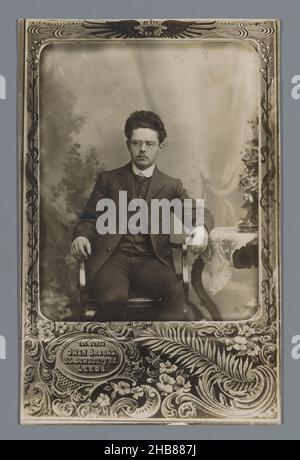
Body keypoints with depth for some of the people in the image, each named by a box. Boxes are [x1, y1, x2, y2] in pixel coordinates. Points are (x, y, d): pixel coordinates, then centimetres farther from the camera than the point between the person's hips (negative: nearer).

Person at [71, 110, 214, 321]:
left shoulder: (171, 186, 18)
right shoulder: (108, 179, 19)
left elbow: (201, 214, 9)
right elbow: (89, 219, 16)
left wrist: (202, 228, -16)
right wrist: (81, 236, -8)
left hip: (150, 259, 1)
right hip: (111, 257, 0)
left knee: (175, 292, -32)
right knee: (114, 298, -33)